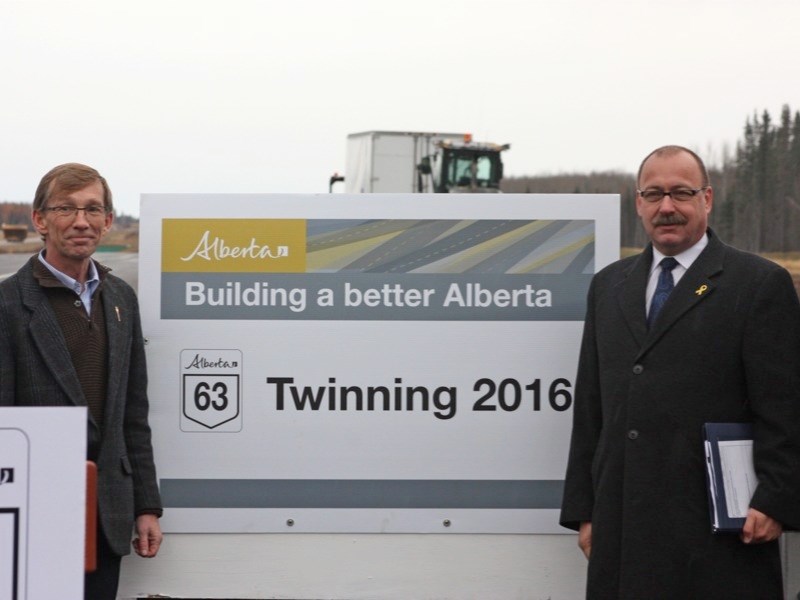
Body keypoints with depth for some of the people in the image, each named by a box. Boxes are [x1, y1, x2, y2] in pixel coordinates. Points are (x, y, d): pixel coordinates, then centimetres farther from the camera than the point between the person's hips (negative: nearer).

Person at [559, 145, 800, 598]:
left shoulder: (760, 284, 0)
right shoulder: (609, 286, 16)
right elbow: (590, 405, 16)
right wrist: (584, 510, 12)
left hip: (720, 527, -4)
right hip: (624, 528, 5)